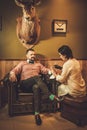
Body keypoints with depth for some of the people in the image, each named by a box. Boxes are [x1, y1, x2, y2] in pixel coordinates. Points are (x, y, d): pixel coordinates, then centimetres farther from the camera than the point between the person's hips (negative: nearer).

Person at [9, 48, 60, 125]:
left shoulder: (38, 64, 29)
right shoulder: (22, 63, 23)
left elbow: (46, 70, 14)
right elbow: (14, 70, 8)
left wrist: (51, 71, -9)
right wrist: (12, 74, -17)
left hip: (36, 84, 2)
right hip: (25, 84, -2)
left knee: (36, 87, -37)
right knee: (37, 77, -34)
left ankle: (37, 113, -43)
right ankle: (50, 96, -44)